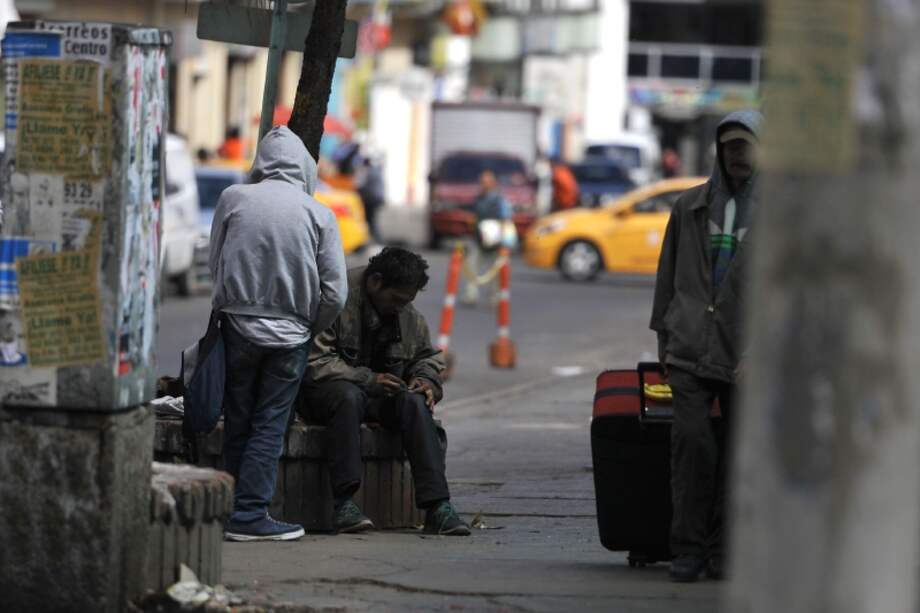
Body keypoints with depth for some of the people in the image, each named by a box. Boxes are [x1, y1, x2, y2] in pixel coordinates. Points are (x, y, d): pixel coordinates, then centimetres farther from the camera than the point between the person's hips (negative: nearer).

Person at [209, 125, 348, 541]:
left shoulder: (233, 199, -4)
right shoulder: (319, 215, -6)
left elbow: (215, 265, 5)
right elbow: (335, 292, -5)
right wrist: (312, 328, 12)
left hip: (237, 327, 1)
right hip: (289, 335, -1)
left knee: (237, 424, 13)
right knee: (269, 427, 4)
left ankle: (234, 509, 17)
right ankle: (249, 515, 0)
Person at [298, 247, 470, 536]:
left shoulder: (410, 317, 7)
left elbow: (428, 357, 22)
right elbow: (314, 362, -18)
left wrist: (426, 380, -3)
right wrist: (367, 379, -25)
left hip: (379, 394, 5)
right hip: (325, 390, -5)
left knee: (415, 402, -27)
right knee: (349, 396, -40)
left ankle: (437, 507, -35)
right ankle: (343, 503, -43)